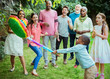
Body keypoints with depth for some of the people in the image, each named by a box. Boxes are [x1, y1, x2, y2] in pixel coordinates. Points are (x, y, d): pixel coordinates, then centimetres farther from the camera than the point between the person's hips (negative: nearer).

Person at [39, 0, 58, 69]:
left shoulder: (54, 12, 10)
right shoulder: (42, 12, 6)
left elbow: (56, 22, 9)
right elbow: (40, 22, 7)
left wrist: (56, 31, 0)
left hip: (53, 33, 1)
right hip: (45, 33, -1)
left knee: (53, 48, 6)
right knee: (45, 48, 1)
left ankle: (53, 62, 15)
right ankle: (46, 63, 9)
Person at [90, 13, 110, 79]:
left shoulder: (104, 26, -8)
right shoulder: (95, 27, 7)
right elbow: (93, 36, 9)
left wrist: (98, 34, -16)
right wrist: (94, 33, -11)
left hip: (102, 44, -5)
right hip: (96, 44, 5)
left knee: (102, 61, 1)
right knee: (96, 60, 11)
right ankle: (97, 73, 26)